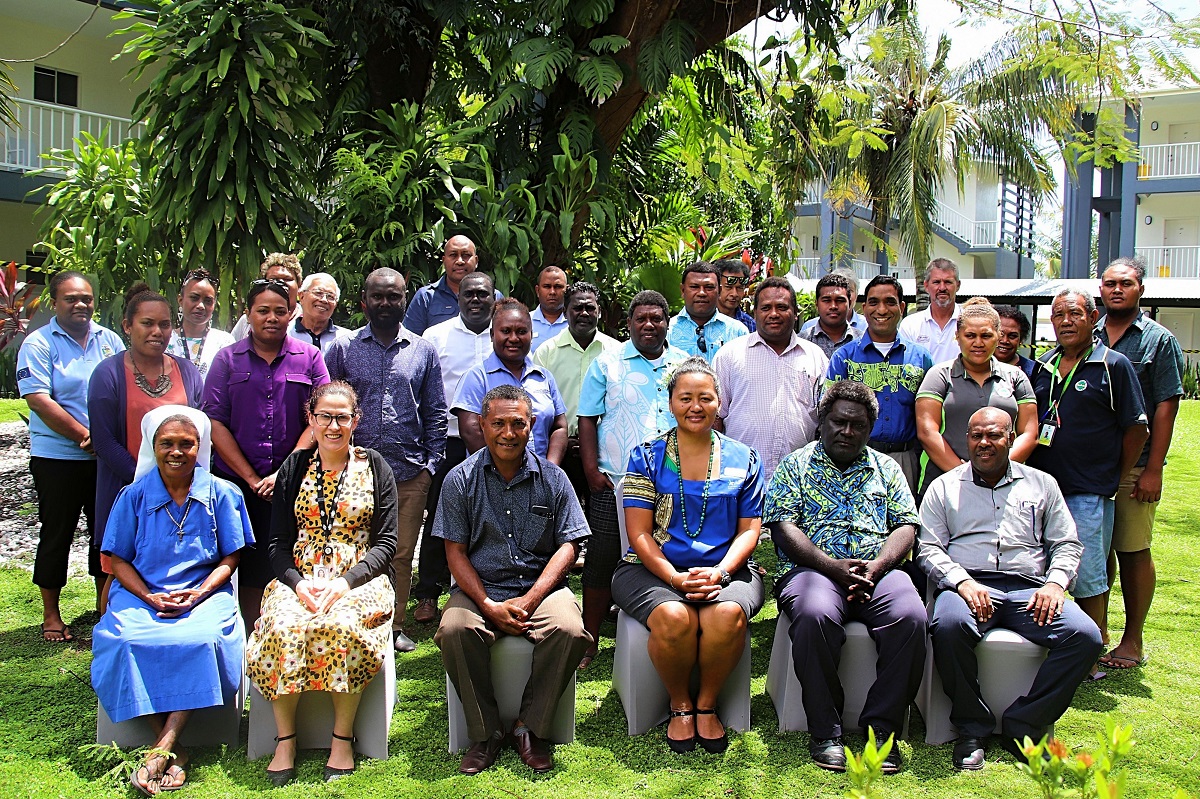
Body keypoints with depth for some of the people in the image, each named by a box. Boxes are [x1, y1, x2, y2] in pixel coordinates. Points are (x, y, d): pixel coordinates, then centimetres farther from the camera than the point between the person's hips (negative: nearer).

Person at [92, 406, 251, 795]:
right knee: (126, 640, -31)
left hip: (203, 593, -1)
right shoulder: (134, 496, 6)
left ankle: (162, 748, -30)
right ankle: (173, 752, -24)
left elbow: (229, 558, 5)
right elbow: (119, 560, 7)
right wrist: (149, 597, -11)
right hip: (142, 595, 1)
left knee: (203, 639, -34)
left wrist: (196, 594, -12)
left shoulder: (220, 494, 4)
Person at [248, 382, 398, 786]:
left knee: (340, 626, -33)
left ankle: (343, 738, -18)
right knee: (284, 628, -30)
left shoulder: (374, 467, 6)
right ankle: (285, 738, -15)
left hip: (359, 579, -2)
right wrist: (297, 583, -13)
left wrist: (345, 582, -15)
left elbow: (386, 542, 1)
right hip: (299, 578, 2)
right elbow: (278, 543, 7)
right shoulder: (294, 466, 11)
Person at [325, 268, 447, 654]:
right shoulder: (342, 349, 7)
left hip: (409, 473, 1)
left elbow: (436, 413, 11)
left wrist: (431, 463, 3)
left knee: (402, 554, 7)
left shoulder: (423, 350, 10)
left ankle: (395, 626, 20)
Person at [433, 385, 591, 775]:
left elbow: (568, 545, 2)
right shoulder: (460, 479, 3)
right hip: (480, 588, 0)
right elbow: (455, 551, 1)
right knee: (454, 630, -31)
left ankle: (530, 726, -8)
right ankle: (485, 732, -11)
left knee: (570, 630, -29)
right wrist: (489, 605, -14)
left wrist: (529, 600, -13)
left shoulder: (552, 477, 6)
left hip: (541, 586, 0)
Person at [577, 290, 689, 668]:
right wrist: (591, 470, -7)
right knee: (602, 562, -1)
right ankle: (589, 641, 11)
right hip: (614, 482, -2)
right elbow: (587, 420, 2)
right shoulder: (607, 363, 4)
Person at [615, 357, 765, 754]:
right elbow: (639, 532, 0)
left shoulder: (743, 460, 11)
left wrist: (719, 572, -13)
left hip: (726, 570, 1)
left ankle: (707, 704, -5)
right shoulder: (647, 456, 7)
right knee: (674, 618, -33)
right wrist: (675, 578, -16)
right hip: (654, 569, -1)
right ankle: (680, 706, -3)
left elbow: (749, 530, 7)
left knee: (728, 615, -32)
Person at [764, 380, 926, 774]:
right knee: (815, 614, -36)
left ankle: (881, 727, -15)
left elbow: (905, 525, 12)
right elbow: (784, 527, 1)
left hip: (878, 570, 3)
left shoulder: (886, 468, 23)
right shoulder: (795, 466, 14)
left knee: (910, 616, -30)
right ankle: (825, 731, -20)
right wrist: (832, 566, -14)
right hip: (813, 569, -2)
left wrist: (877, 565, -9)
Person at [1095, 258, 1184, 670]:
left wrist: (1153, 469, -11)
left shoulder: (1158, 339, 0)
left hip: (1134, 465, -3)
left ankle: (1133, 640, 14)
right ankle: (1096, 627, 25)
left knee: (1133, 551, 2)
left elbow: (1166, 406, -5)